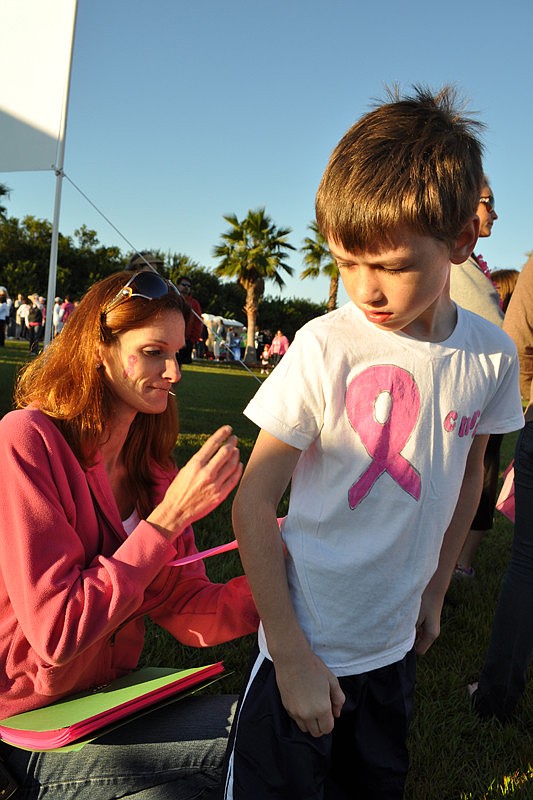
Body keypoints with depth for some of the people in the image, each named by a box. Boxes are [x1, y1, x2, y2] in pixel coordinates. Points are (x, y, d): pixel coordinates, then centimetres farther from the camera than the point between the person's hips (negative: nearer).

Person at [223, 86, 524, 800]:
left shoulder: (492, 355, -8)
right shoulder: (326, 347, -20)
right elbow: (253, 503, -15)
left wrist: (434, 593, 14)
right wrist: (291, 655, -14)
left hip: (395, 643, 4)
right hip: (307, 644, -4)